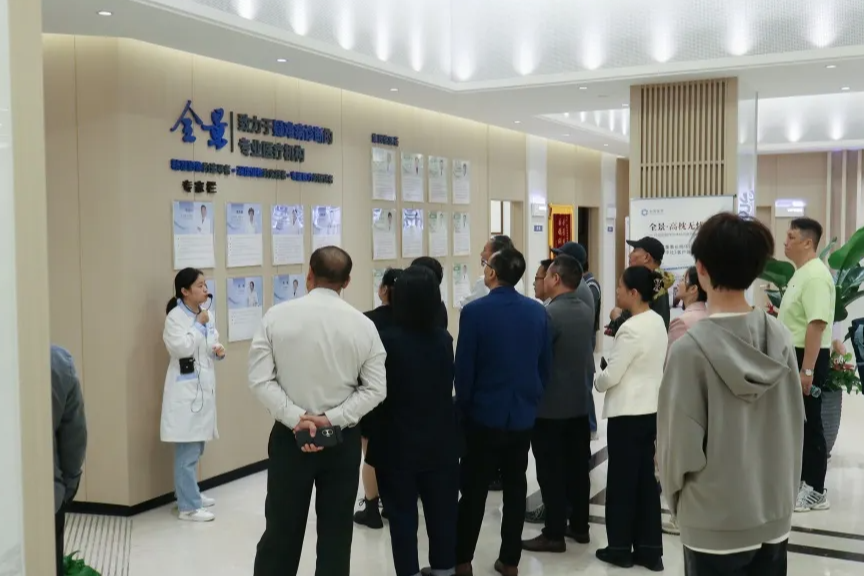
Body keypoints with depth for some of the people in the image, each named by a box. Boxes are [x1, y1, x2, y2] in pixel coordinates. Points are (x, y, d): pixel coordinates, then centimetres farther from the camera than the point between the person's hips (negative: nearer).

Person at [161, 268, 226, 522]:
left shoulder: (208, 315, 10)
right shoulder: (175, 316, -11)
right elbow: (181, 348, -21)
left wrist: (219, 350, -1)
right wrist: (199, 324, -14)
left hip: (204, 385, 8)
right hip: (185, 388, -8)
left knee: (196, 447, 17)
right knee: (188, 450, -6)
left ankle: (190, 494, 30)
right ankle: (188, 506, -1)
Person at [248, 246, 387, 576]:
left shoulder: (277, 316, -7)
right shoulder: (363, 324, -4)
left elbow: (260, 381, -12)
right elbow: (375, 389, -8)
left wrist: (296, 418, -15)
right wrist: (331, 419, -12)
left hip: (289, 437, 0)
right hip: (343, 439, 0)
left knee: (281, 530, 10)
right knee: (336, 532, 11)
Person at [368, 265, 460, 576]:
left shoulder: (387, 340, -17)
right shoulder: (444, 338, -4)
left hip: (398, 442, -4)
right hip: (440, 439, 4)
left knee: (402, 513, 5)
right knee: (442, 508, 15)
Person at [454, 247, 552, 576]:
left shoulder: (475, 311, -14)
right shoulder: (538, 312, -1)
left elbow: (463, 367, -11)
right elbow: (546, 365, 4)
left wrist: (463, 407, 1)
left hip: (485, 414, -3)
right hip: (523, 414, 4)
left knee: (474, 490, 6)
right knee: (515, 487, 11)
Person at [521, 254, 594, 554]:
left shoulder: (549, 314, -19)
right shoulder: (587, 311, 5)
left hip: (550, 405, -8)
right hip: (579, 401, 8)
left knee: (551, 471, 0)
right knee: (577, 466, 14)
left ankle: (554, 534, 6)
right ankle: (579, 526, 23)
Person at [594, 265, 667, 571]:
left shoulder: (631, 329, -21)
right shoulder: (657, 322, 6)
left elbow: (610, 376, -18)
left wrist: (596, 380, 2)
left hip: (628, 414, -8)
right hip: (650, 410, 8)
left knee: (621, 481, 5)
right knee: (645, 479, 13)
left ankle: (621, 548, 17)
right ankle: (649, 550, 19)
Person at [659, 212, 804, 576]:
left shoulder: (692, 348, -19)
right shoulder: (780, 338, -5)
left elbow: (679, 440, -14)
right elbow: (794, 426, 4)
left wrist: (675, 496, 5)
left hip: (716, 524, -4)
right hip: (774, 516, 4)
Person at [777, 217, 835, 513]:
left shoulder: (815, 275, -19)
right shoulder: (801, 273, 13)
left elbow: (817, 324, -25)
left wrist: (807, 370, -27)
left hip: (808, 358, -10)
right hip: (795, 355, 10)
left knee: (809, 424, -2)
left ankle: (816, 492, 8)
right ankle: (801, 481, 28)